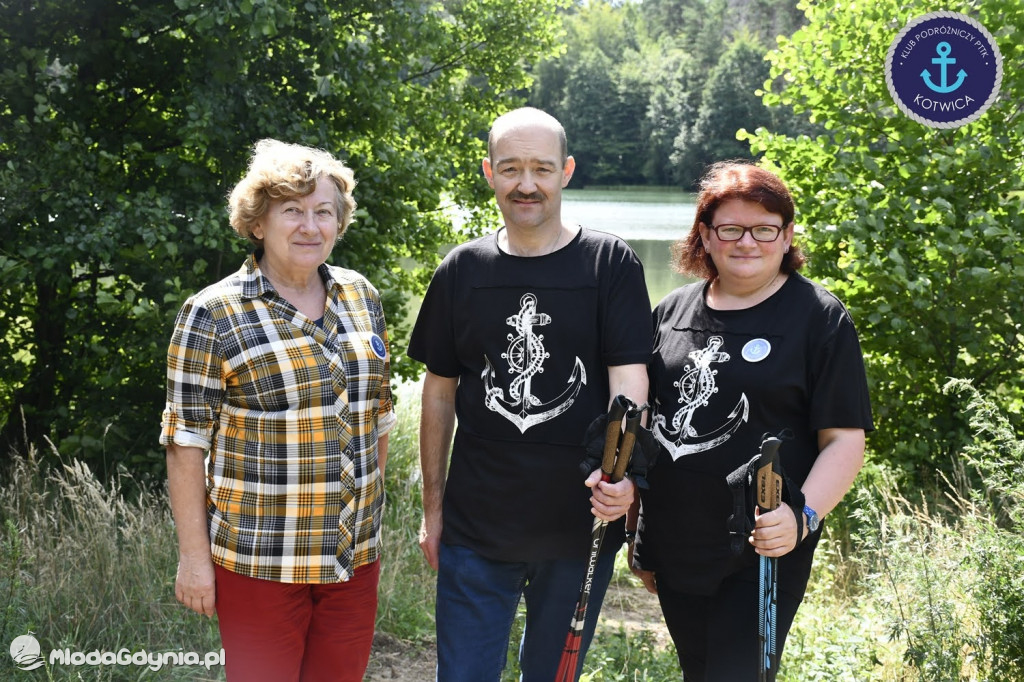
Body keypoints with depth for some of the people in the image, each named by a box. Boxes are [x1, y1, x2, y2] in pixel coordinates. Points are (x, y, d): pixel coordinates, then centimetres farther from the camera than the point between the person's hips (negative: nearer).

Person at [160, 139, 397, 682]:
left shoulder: (361, 297, 6)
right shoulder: (214, 314, -10)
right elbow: (185, 443, -9)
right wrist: (193, 555, -8)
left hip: (356, 555, 5)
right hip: (260, 565, -5)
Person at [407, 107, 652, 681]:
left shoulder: (611, 264, -4)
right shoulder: (463, 270, 2)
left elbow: (629, 379, -10)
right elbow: (440, 393, 8)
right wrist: (433, 506, 7)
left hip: (580, 527, -1)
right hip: (475, 529, 1)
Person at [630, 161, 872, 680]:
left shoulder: (821, 319, -6)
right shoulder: (671, 311, 8)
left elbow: (844, 439, -9)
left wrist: (803, 515, -26)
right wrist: (639, 538, 15)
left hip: (762, 558, -5)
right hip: (673, 553, 5)